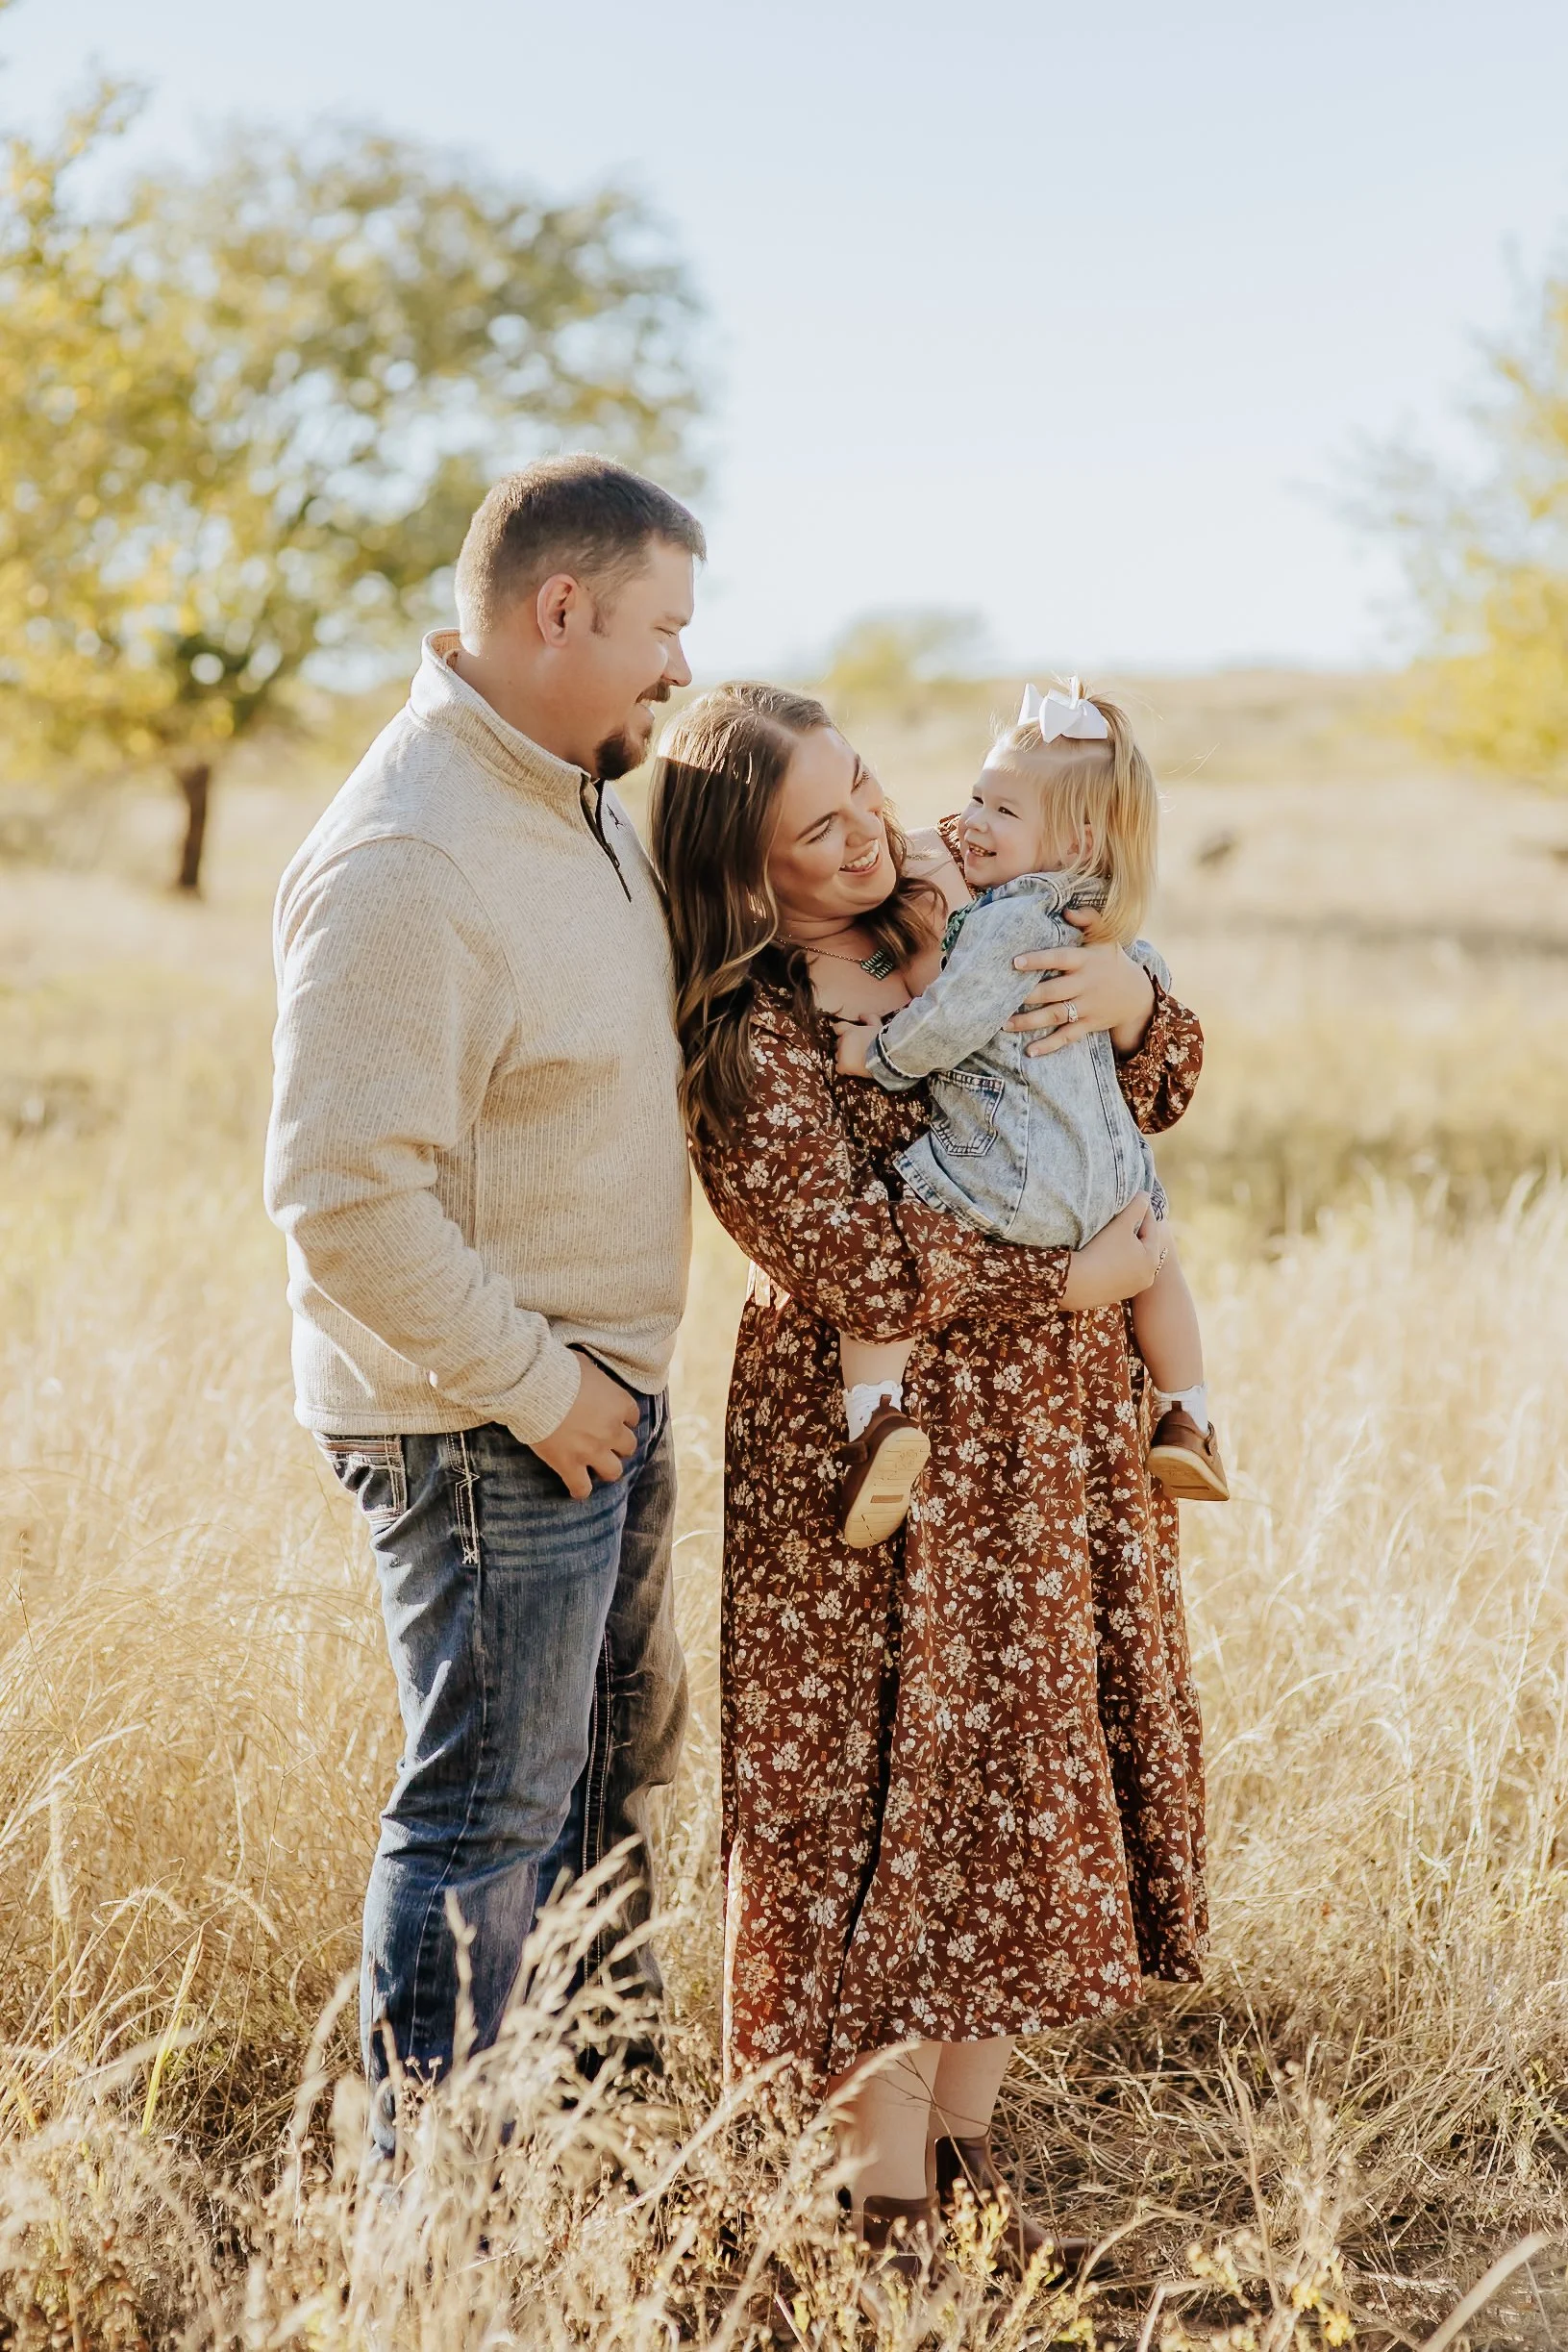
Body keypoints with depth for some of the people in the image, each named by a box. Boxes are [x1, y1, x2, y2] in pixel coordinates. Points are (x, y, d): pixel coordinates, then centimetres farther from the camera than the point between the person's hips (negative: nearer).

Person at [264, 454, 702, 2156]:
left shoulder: (585, 799, 7)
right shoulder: (408, 864, -24)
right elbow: (346, 1197, -28)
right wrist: (535, 1386, -21)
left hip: (604, 1386, 10)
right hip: (484, 1427, -10)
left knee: (617, 1749, 21)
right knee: (489, 1811, -1)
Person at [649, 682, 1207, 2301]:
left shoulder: (962, 923, 6)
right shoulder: (748, 1033, -14)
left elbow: (1159, 1094, 13)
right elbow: (857, 1266, -20)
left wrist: (1133, 1001, -9)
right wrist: (1074, 1280, -14)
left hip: (1052, 1432, 7)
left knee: (1034, 1775, 11)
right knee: (891, 1796, 0)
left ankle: (966, 2135, 26)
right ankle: (889, 2200, 13)